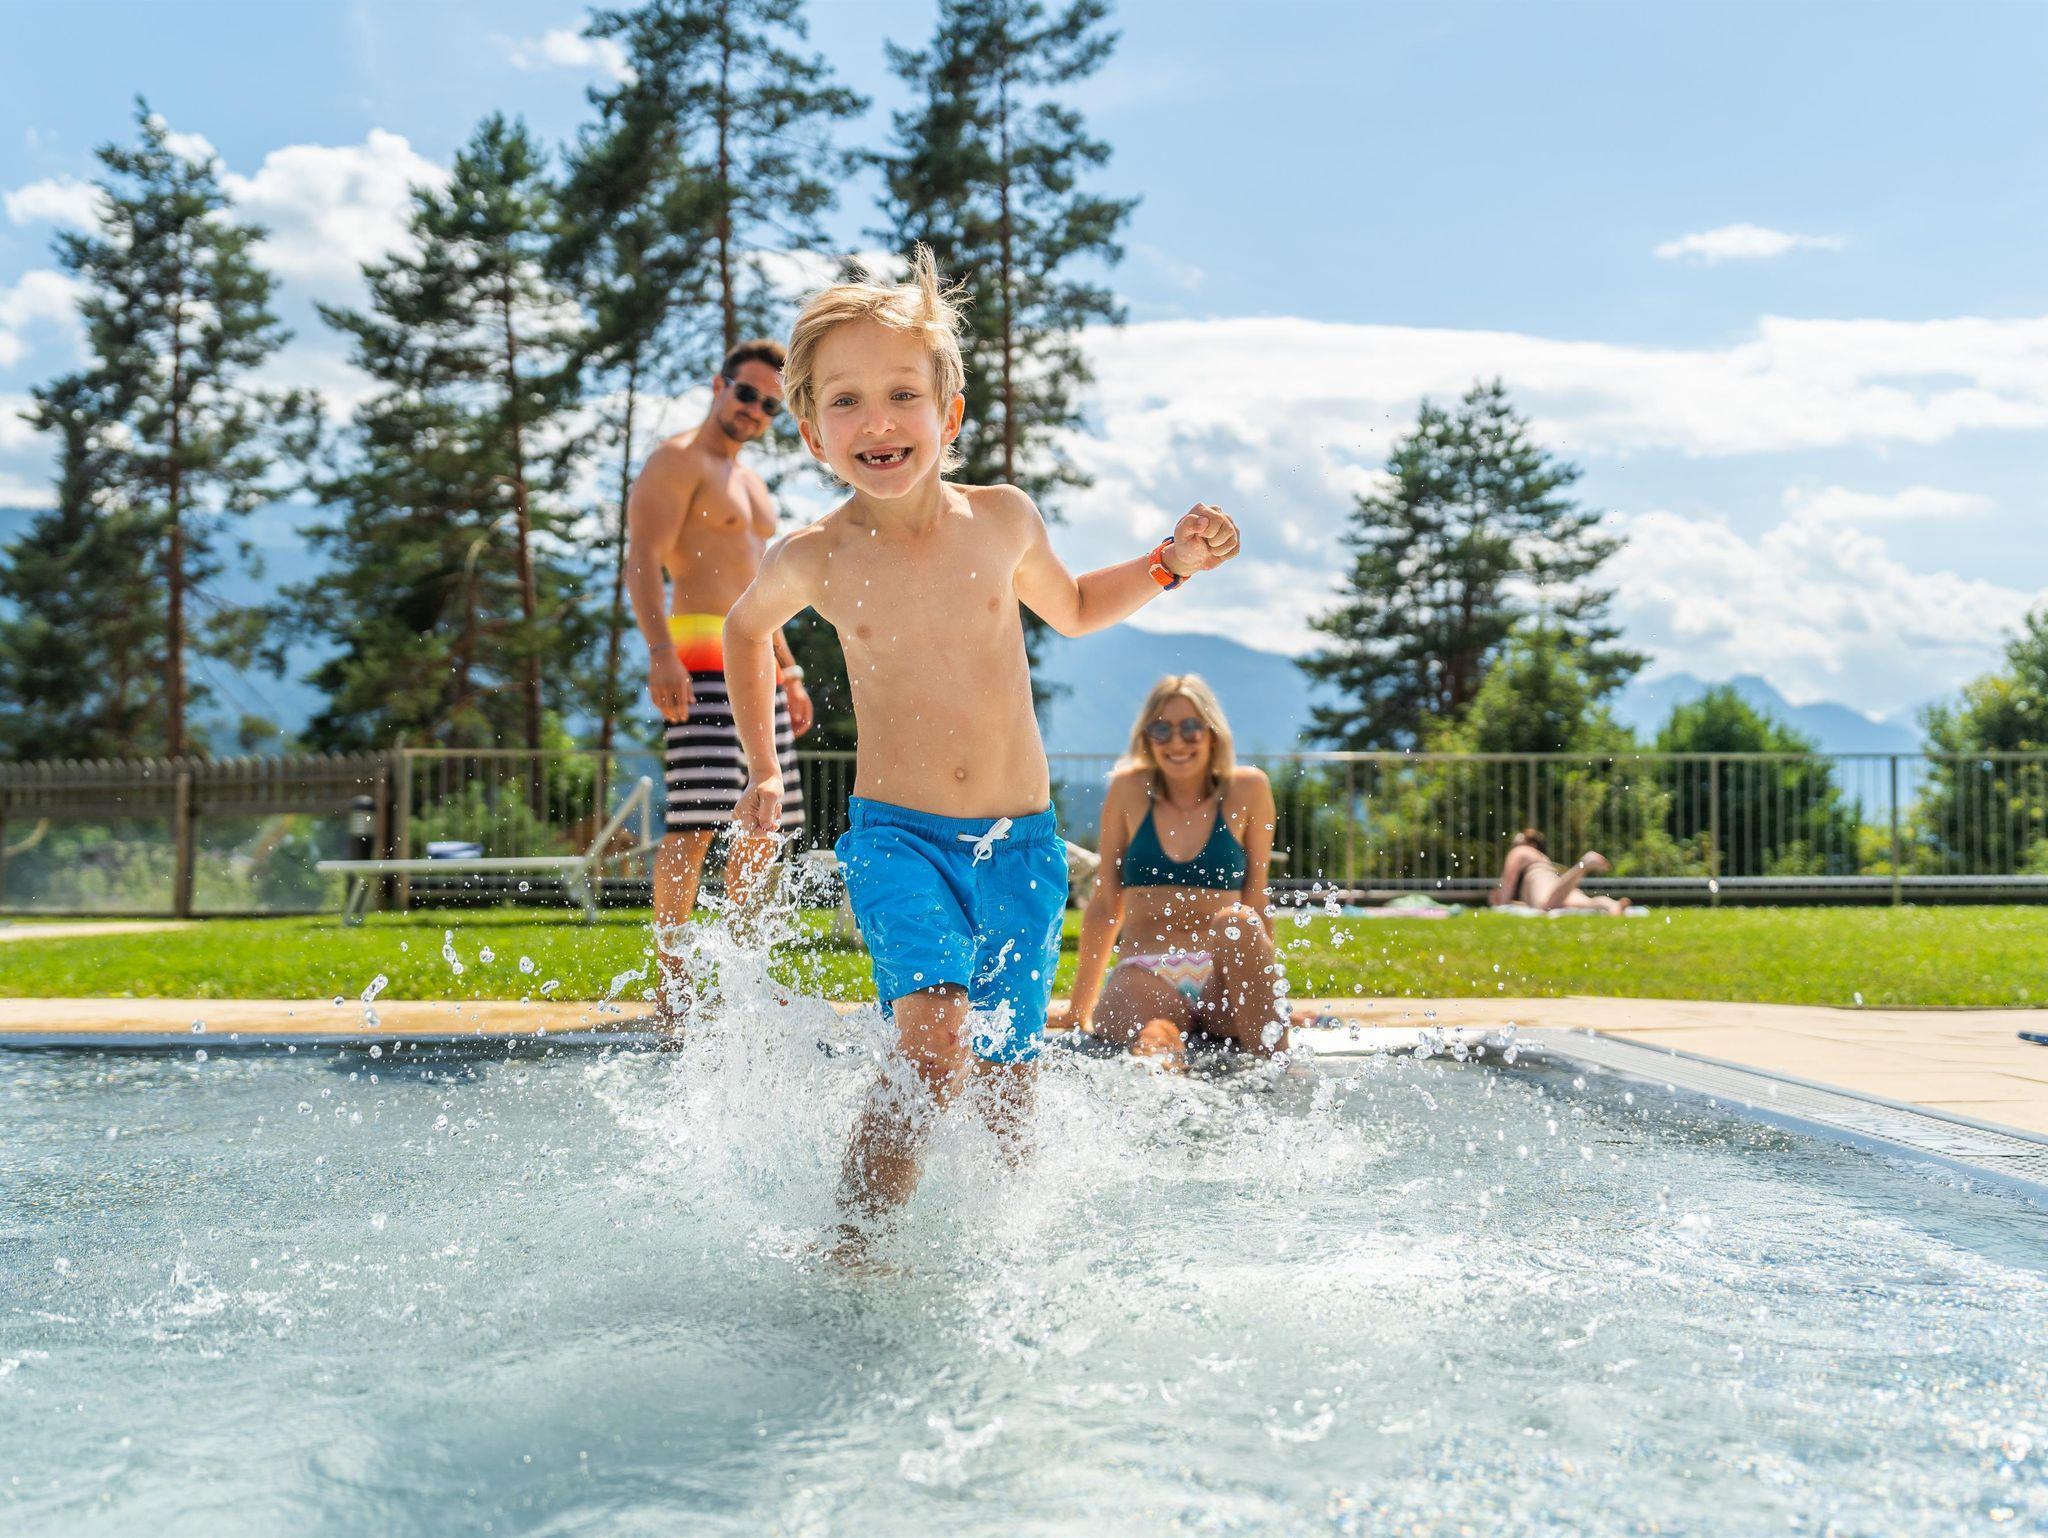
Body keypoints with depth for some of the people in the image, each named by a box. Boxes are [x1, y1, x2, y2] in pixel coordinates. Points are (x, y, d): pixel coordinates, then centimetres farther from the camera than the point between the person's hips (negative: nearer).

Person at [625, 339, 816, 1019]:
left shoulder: (750, 479, 25)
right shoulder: (678, 459, -3)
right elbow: (643, 559, -14)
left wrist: (788, 671, 25)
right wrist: (660, 652, -26)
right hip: (699, 659, -9)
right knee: (697, 818, -16)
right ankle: (671, 978, -13)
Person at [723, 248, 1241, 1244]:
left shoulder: (1001, 519, -1)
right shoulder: (812, 560, -6)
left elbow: (1071, 610, 21)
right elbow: (744, 629, 19)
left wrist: (1170, 563, 8)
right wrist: (765, 770, 20)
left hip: (1020, 842, 3)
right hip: (896, 836, -2)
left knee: (1006, 1080, 9)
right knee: (935, 1049, -26)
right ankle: (847, 1252, -13)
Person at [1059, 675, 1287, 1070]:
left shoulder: (1246, 790, 6)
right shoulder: (1129, 790, 7)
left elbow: (1257, 903, 12)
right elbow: (1106, 905, 12)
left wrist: (1273, 989, 12)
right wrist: (1079, 1010, 16)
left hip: (1226, 984, 1)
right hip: (1145, 980, -1)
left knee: (1238, 924, -34)